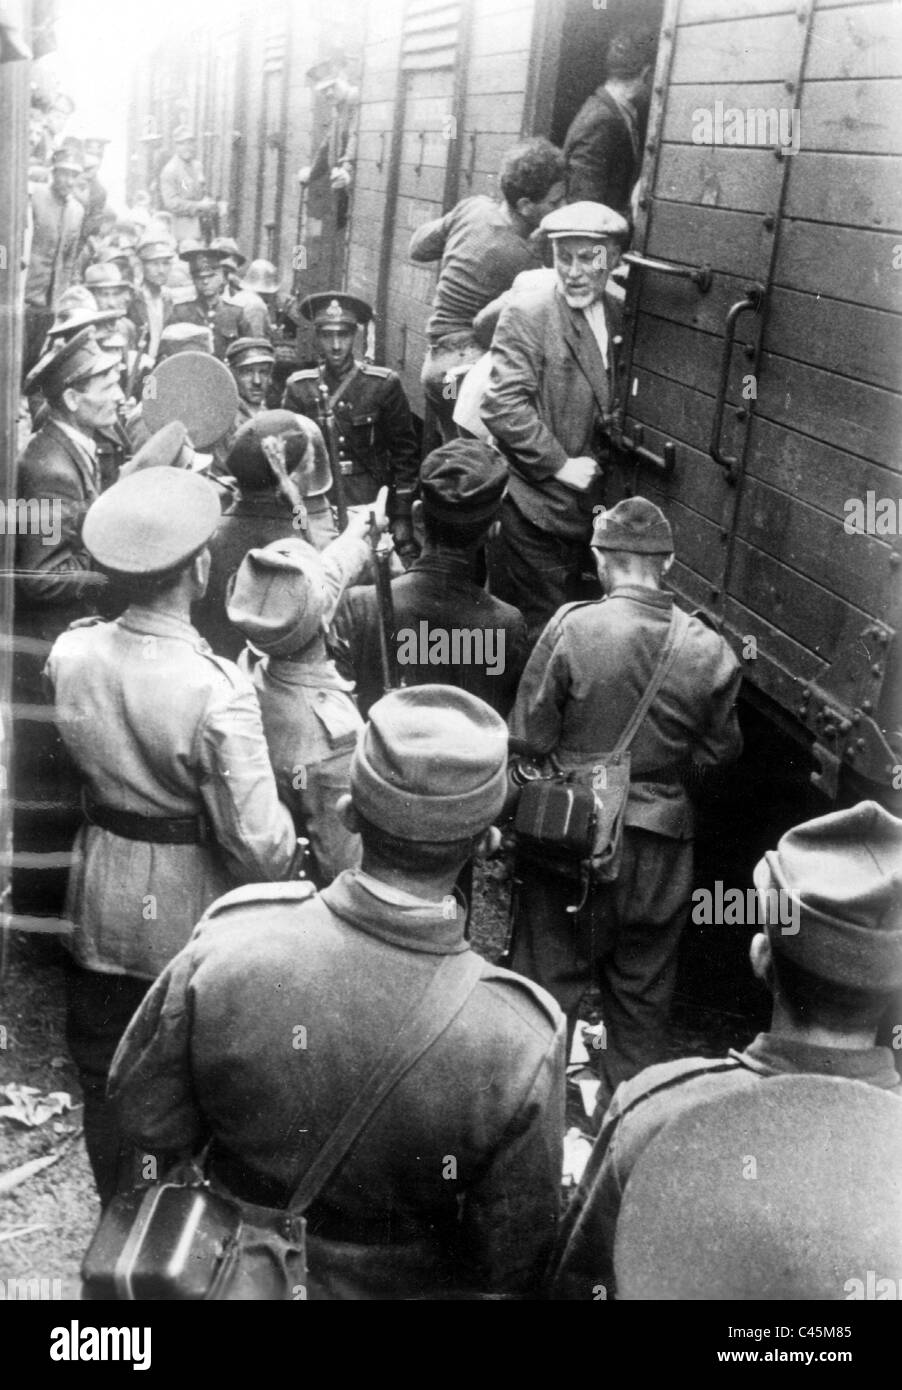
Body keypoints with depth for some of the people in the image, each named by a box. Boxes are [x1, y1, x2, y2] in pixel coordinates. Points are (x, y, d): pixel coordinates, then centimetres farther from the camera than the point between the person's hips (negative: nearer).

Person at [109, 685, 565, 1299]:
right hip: (404, 1286, 0)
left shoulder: (225, 954, -30)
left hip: (248, 1272, 1)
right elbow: (513, 1266, -20)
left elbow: (149, 1123, -12)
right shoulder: (520, 1041, -33)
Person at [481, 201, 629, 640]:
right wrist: (560, 465, -17)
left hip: (586, 502, 7)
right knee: (545, 632, -2)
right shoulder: (528, 310, -12)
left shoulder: (617, 315, 9)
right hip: (536, 504, -7)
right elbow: (503, 406, -18)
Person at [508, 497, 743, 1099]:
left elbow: (529, 739, -12)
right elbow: (721, 750, 2)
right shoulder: (710, 650, -10)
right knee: (643, 994, 19)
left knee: (549, 979, 15)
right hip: (662, 846, 2)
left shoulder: (572, 627, -17)